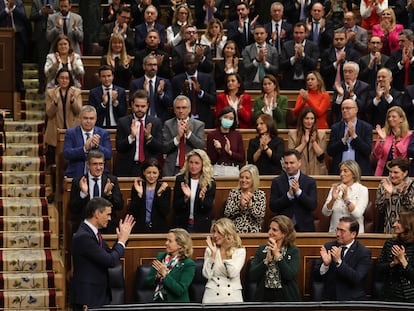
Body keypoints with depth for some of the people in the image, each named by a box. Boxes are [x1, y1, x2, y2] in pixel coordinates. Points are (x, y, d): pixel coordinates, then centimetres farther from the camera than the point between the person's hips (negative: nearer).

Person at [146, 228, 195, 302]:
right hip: (156, 300, 5)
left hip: (176, 302, -4)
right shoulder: (160, 256, 9)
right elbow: (148, 281, 10)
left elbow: (180, 291, -13)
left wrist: (164, 275, -18)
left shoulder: (188, 264, -5)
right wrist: (157, 276, -9)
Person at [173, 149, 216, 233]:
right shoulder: (180, 179, 0)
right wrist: (186, 197, -20)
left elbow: (208, 209, -6)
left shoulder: (210, 182, -3)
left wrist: (202, 198, -25)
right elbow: (175, 206, -3)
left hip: (202, 226, -1)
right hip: (182, 225, 1)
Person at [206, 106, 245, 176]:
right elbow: (210, 160, 2)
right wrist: (217, 149, -14)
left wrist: (229, 152, -10)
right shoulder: (212, 135, 2)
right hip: (217, 170, -1)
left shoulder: (237, 135, 6)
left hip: (233, 171, 1)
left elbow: (242, 158, 3)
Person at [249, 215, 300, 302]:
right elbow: (253, 273, -3)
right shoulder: (261, 250, 8)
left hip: (286, 298, -2)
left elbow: (290, 275, -15)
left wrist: (277, 255, -14)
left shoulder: (293, 251, 0)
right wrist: (267, 259, -14)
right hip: (264, 297, 2)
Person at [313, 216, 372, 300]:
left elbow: (357, 278, -15)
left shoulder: (364, 253, -3)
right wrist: (325, 264, -15)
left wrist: (339, 261, -23)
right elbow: (316, 276, 5)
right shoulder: (328, 247, 8)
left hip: (353, 300, -2)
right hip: (329, 299, 2)